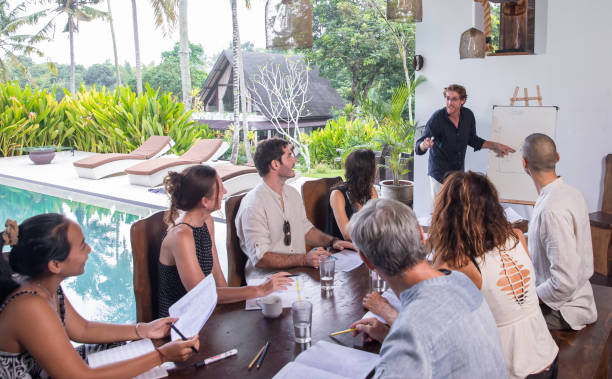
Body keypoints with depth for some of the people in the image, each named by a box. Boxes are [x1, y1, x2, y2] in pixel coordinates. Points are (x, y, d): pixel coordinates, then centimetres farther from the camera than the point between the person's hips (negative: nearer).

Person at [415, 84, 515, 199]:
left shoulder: (468, 115, -5)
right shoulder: (437, 118, -19)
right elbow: (418, 147, -23)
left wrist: (495, 146, 8)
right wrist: (425, 145, -46)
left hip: (459, 172, 5)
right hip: (440, 175, -4)